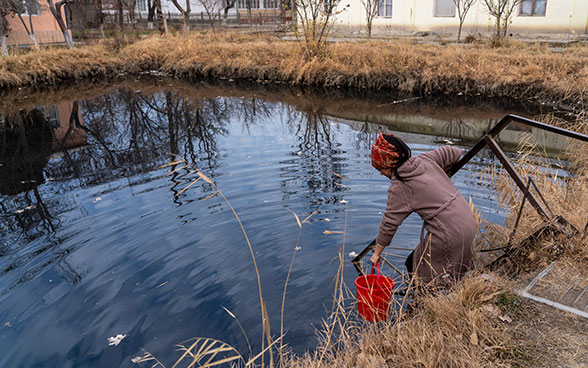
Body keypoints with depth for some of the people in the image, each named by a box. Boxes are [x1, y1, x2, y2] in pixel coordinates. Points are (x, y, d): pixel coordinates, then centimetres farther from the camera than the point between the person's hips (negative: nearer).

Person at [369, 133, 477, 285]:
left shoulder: (399, 188, -13)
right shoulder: (425, 159, 5)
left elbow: (389, 223, -8)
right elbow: (454, 152, 19)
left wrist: (377, 253, 5)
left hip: (449, 235, -9)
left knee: (414, 266, 6)